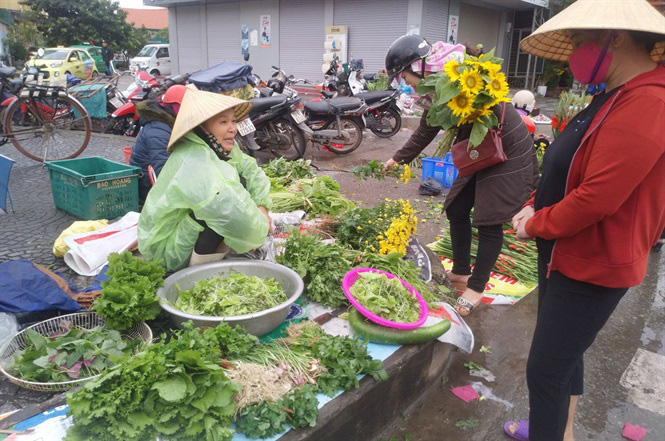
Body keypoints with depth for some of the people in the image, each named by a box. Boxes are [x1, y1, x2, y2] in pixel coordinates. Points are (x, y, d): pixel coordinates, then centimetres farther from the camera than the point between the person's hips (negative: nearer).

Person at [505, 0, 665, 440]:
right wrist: (534, 207, -1)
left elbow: (597, 198, -29)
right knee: (564, 353, 24)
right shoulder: (613, 97, 9)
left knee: (546, 369, 0)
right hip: (565, 254, 10)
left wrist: (535, 225, -14)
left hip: (592, 267, -10)